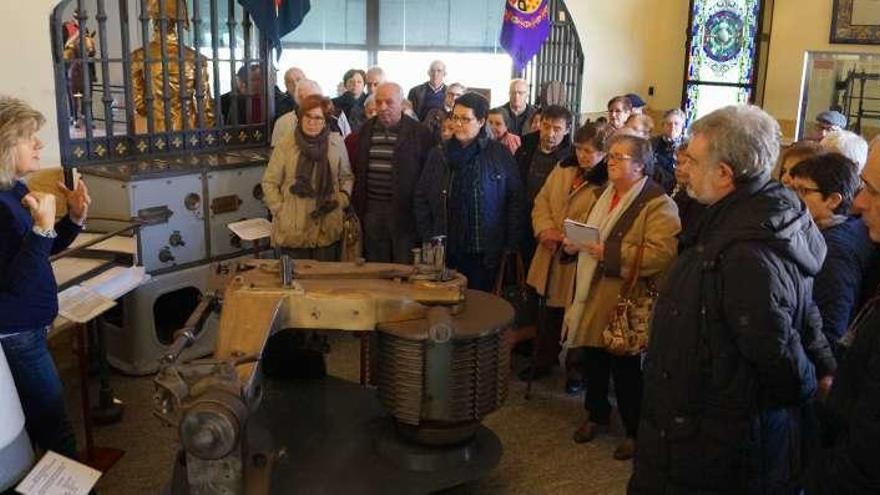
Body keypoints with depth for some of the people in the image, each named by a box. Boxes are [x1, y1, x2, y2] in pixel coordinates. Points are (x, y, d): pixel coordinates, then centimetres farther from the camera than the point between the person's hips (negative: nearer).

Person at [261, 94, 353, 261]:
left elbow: (347, 177, 12)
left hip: (328, 228, 2)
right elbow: (270, 182, 3)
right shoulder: (285, 144, -3)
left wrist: (340, 200, -2)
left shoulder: (336, 142, 3)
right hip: (293, 228, -1)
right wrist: (280, 210, -4)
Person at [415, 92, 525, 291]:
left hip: (485, 253, -2)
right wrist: (428, 239, 3)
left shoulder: (500, 154, -1)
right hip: (445, 251, 2)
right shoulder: (439, 154, 7)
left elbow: (515, 199, 0)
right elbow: (421, 198, 10)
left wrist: (510, 245, -3)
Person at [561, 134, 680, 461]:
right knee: (593, 361, 18)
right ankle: (597, 416, 39)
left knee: (627, 371, 3)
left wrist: (611, 253, -27)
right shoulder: (604, 195, 15)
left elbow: (662, 253, -26)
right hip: (591, 297, 8)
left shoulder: (658, 204, -14)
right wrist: (573, 243, 5)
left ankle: (635, 431, 23)